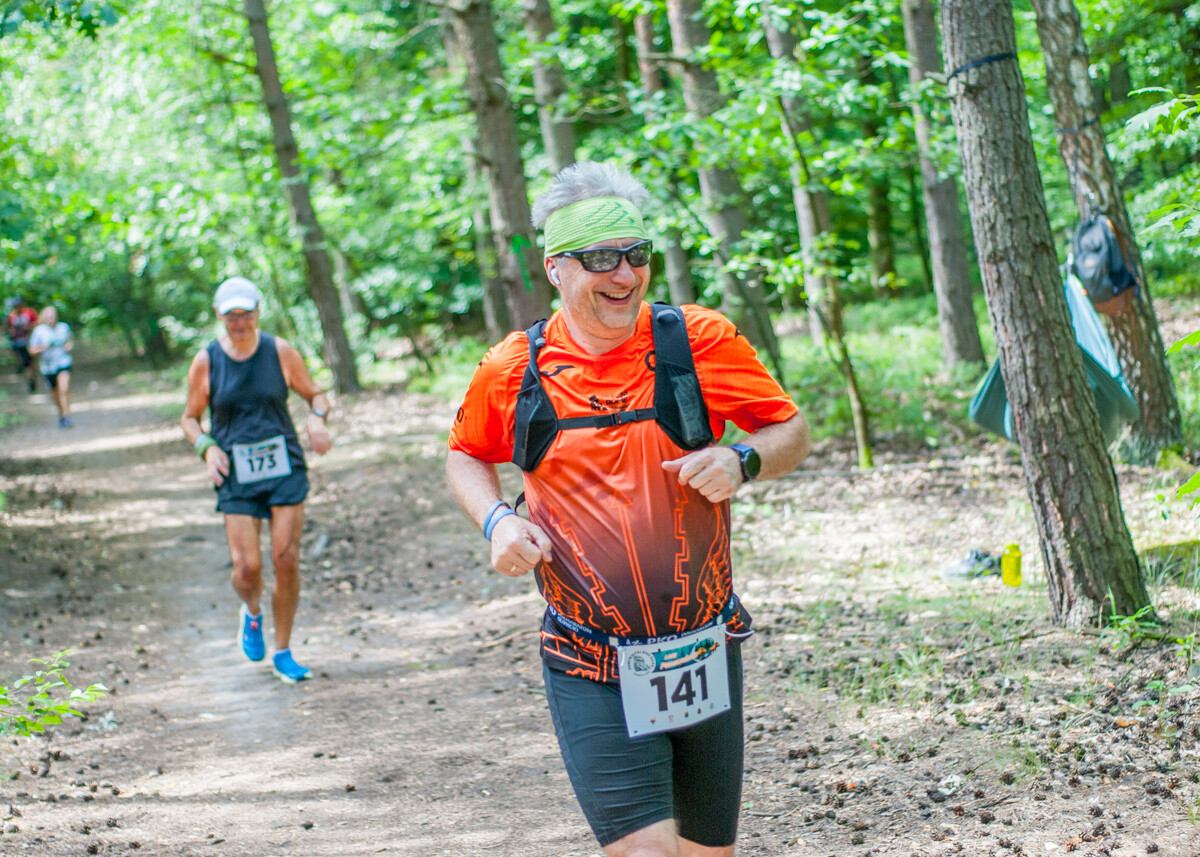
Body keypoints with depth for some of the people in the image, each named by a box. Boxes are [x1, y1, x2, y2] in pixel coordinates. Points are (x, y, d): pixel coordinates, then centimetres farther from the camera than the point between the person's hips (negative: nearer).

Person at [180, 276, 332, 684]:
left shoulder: (281, 352, -1)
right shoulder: (205, 363, -1)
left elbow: (315, 394, 11)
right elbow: (190, 418, 10)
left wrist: (317, 419, -12)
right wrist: (207, 447, -10)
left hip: (285, 468, 0)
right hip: (236, 475, 0)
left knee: (286, 561, -5)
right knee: (247, 566, -10)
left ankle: (283, 653, 11)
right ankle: (252, 613, 27)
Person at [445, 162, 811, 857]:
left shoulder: (701, 341, -4)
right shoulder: (513, 371, -2)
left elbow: (791, 431, 6)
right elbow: (466, 456, 17)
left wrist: (742, 461, -15)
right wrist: (496, 521, -3)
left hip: (705, 658, 2)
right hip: (593, 674, -2)